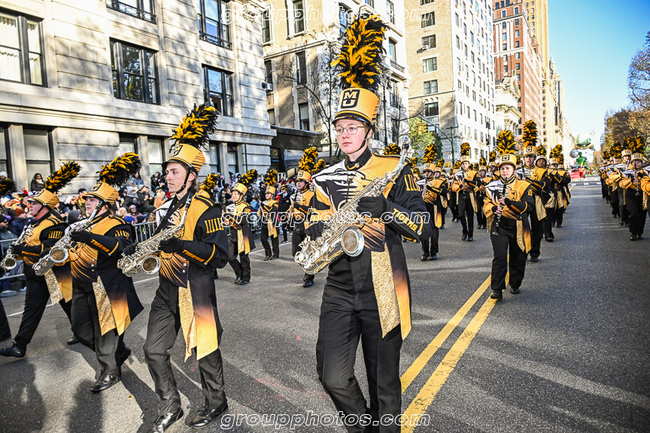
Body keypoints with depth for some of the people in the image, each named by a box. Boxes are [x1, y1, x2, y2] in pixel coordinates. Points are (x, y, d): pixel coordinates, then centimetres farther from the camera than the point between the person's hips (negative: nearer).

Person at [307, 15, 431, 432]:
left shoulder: (394, 170, -3)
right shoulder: (326, 179, 7)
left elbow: (423, 228, -9)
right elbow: (314, 232, 2)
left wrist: (379, 204, -24)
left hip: (382, 292, -2)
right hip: (339, 291, 3)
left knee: (384, 381, 12)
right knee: (334, 378, -2)